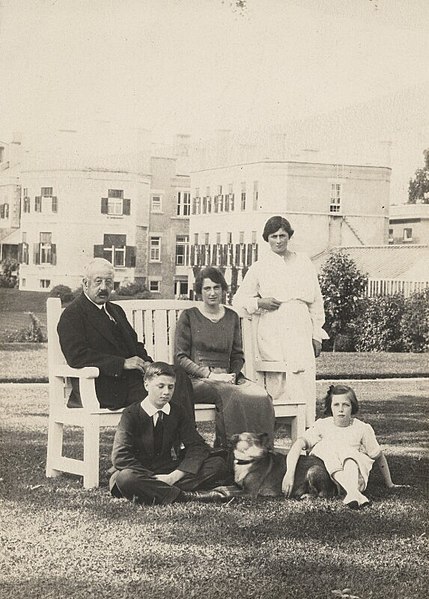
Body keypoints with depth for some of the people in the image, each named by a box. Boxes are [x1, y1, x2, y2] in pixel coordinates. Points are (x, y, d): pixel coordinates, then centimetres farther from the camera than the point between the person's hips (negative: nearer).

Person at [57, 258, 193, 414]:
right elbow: (77, 356, -16)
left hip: (132, 376, 8)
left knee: (179, 378, -17)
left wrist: (145, 362, 1)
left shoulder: (116, 310, 24)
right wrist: (123, 363, -19)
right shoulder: (72, 315, -3)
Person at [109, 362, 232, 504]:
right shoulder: (131, 414, -6)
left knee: (218, 464, -13)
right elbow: (120, 457, -17)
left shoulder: (177, 412, 7)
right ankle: (184, 495, -32)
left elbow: (198, 446, -1)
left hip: (169, 471, 4)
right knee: (125, 478, -40)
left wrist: (174, 476, -18)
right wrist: (155, 478, -24)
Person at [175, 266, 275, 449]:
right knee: (231, 396, -36)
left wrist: (232, 375, -1)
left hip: (227, 378, 4)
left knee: (261, 397, -27)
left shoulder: (231, 317, 18)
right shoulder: (189, 316, 5)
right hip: (197, 380, -4)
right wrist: (210, 374, -11)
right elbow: (180, 357, 0)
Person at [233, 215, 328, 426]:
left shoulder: (303, 263, 17)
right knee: (275, 381, -7)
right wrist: (259, 302, -4)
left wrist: (317, 334, 12)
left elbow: (316, 301, 18)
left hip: (300, 328, 1)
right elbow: (238, 300, 15)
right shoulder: (259, 267, 12)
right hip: (272, 328, -1)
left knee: (303, 375, -14)